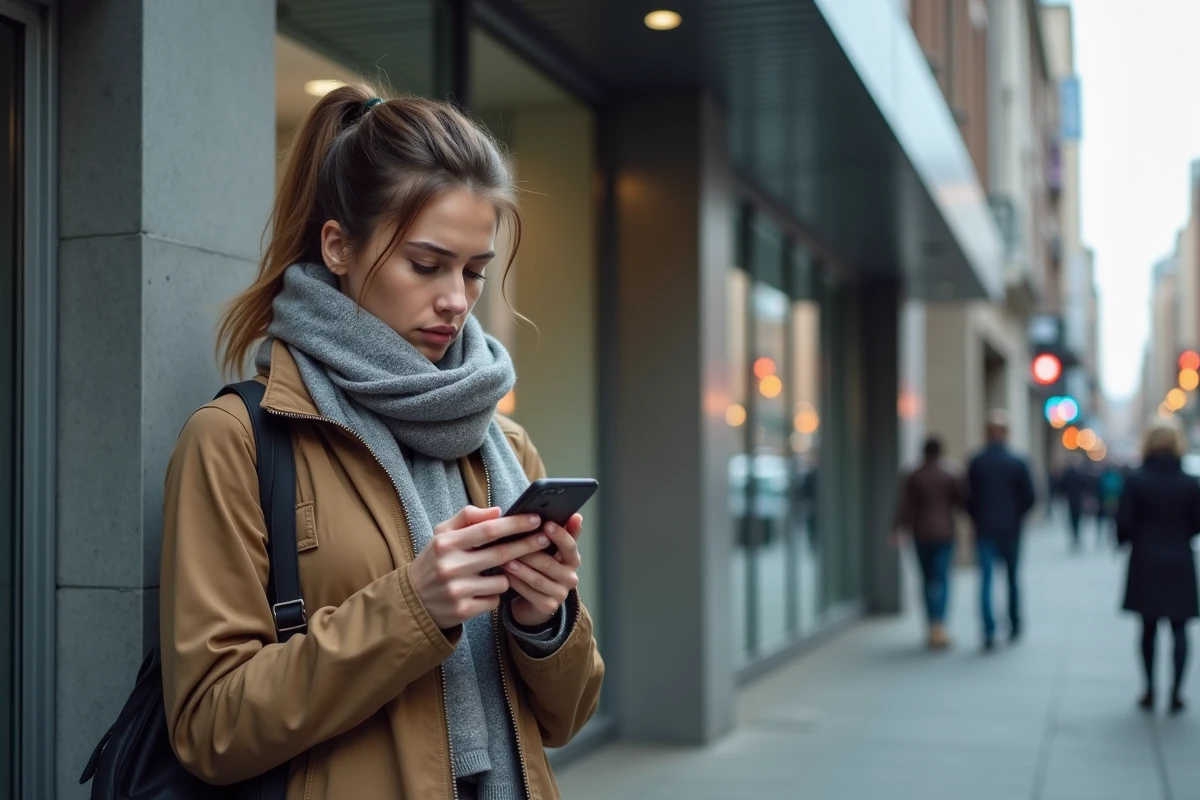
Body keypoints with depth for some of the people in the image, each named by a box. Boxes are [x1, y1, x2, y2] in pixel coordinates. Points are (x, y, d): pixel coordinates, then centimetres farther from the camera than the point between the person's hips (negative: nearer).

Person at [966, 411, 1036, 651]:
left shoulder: (975, 463, -4)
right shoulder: (1018, 463, -5)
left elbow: (968, 497, -2)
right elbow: (1029, 497, -6)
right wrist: (1016, 516, 9)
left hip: (984, 529, 0)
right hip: (1010, 529, 0)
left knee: (985, 579, -1)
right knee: (1012, 577, 14)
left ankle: (989, 631, -11)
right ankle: (1014, 626, 23)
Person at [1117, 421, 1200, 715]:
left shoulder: (1135, 480, -8)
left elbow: (1124, 522, -10)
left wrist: (1124, 541, 10)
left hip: (1145, 563, 0)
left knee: (1148, 627, 12)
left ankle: (1150, 690, 14)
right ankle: (1176, 691, -1)